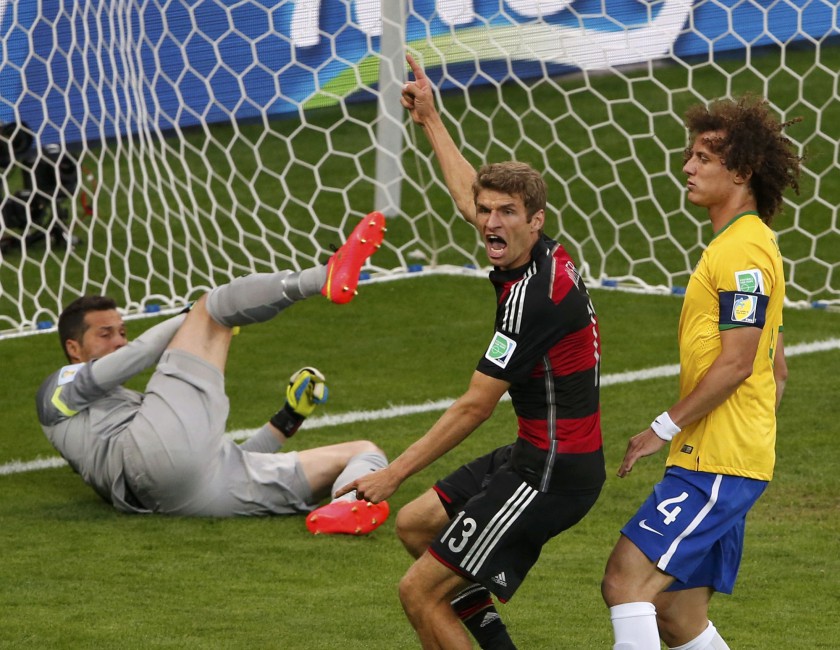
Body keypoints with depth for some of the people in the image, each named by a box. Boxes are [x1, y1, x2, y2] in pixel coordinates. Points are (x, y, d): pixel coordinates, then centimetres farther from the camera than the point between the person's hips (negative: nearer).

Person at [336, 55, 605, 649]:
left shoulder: (534, 296, -23)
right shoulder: (546, 255, 4)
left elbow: (476, 407, -21)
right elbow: (469, 195, 25)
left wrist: (393, 475, -16)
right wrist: (430, 119, 35)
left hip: (552, 475, -10)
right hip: (534, 457, 10)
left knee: (421, 593, -9)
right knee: (414, 524, 25)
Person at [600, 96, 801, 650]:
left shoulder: (743, 251, -13)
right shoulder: (751, 245, 20)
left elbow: (736, 364, -20)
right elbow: (776, 371, 23)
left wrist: (666, 427, -13)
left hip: (715, 468, -10)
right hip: (713, 463, 10)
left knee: (627, 580, -17)